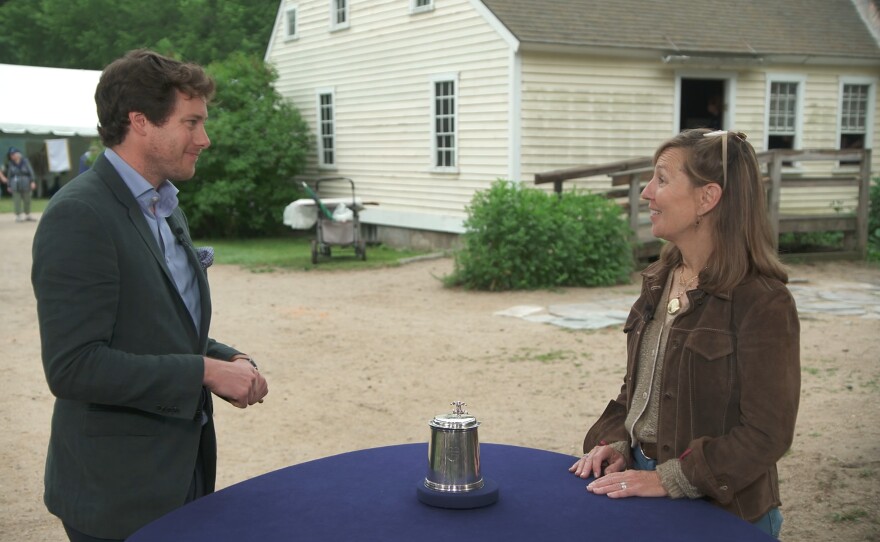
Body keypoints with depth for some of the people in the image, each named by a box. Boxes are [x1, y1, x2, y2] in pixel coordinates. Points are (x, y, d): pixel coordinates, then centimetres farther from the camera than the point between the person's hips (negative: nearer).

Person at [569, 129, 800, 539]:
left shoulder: (763, 302, -19)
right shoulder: (659, 281, 4)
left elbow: (767, 433, -20)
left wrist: (670, 479, -23)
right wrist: (615, 443, -4)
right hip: (639, 474, 6)